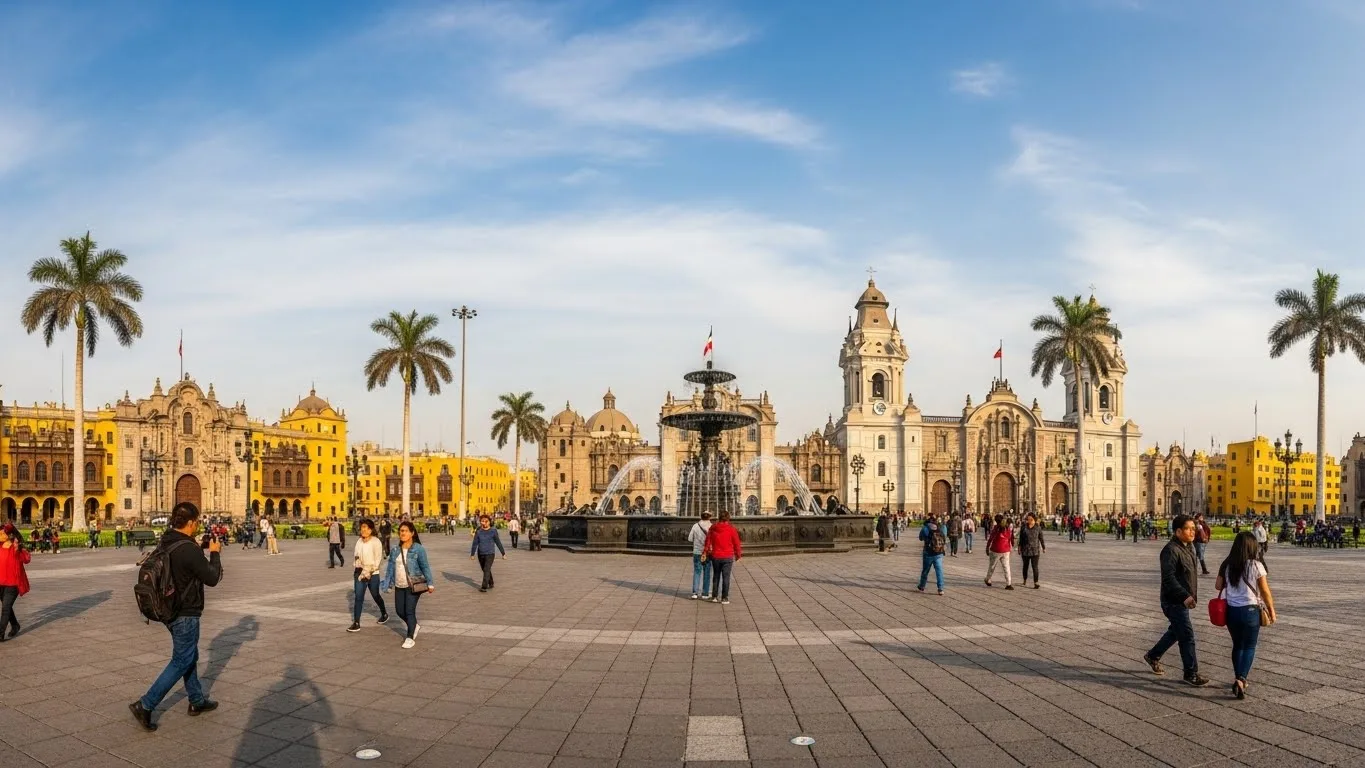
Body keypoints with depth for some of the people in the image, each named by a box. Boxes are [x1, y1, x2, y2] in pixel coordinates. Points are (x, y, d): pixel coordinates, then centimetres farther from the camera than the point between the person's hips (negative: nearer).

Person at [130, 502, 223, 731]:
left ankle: (197, 701, 32)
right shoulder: (189, 550, -25)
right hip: (185, 615, -9)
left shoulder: (163, 544, 1)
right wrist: (215, 553, -2)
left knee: (190, 655, 21)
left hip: (169, 610, 9)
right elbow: (212, 578, -15)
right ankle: (145, 706, 1)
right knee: (181, 662, 2)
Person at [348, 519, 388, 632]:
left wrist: (369, 571, -15)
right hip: (360, 572, 4)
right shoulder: (359, 541, 4)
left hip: (373, 574, -4)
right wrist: (358, 568, -2)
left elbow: (378, 559, -13)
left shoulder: (376, 542, -12)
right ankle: (356, 623, -4)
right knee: (358, 597, -5)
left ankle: (384, 614, 38)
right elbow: (357, 556, 12)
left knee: (375, 595, 13)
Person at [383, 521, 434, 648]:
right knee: (399, 611, 13)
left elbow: (425, 567, -9)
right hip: (399, 586, 6)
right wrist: (386, 584, 5)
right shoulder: (395, 550, 4)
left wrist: (430, 584, -12)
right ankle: (414, 626, 39)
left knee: (410, 611, -5)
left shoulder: (418, 549, -10)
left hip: (413, 586, -6)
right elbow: (390, 568, 8)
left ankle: (410, 637, 12)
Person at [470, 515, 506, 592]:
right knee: (485, 570, 16)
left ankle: (484, 587, -16)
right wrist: (472, 554, 0)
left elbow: (498, 542, -1)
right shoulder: (478, 532, -1)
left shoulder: (493, 531, -6)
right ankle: (491, 584, 34)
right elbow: (475, 543, 2)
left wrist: (503, 553, 4)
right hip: (480, 554, 4)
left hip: (490, 554, -4)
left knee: (487, 570, -14)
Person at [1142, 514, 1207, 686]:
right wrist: (1185, 596, -32)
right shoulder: (1171, 550, -20)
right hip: (1174, 601, -10)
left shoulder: (1188, 547, 10)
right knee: (1187, 635, -5)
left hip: (1182, 600, 10)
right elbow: (1169, 578, -26)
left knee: (1176, 631, 20)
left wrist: (1191, 595, 19)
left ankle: (1153, 656, 36)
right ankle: (1191, 673, 4)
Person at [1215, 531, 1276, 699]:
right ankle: (1241, 679, -10)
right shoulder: (1256, 566, -12)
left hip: (1231, 610, 3)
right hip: (1250, 610, -3)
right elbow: (1265, 591, -7)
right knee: (1250, 647, 7)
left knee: (1237, 645, 19)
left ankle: (1239, 679, 27)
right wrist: (1271, 610, 6)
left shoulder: (1227, 565, -1)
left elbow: (1218, 586, 6)